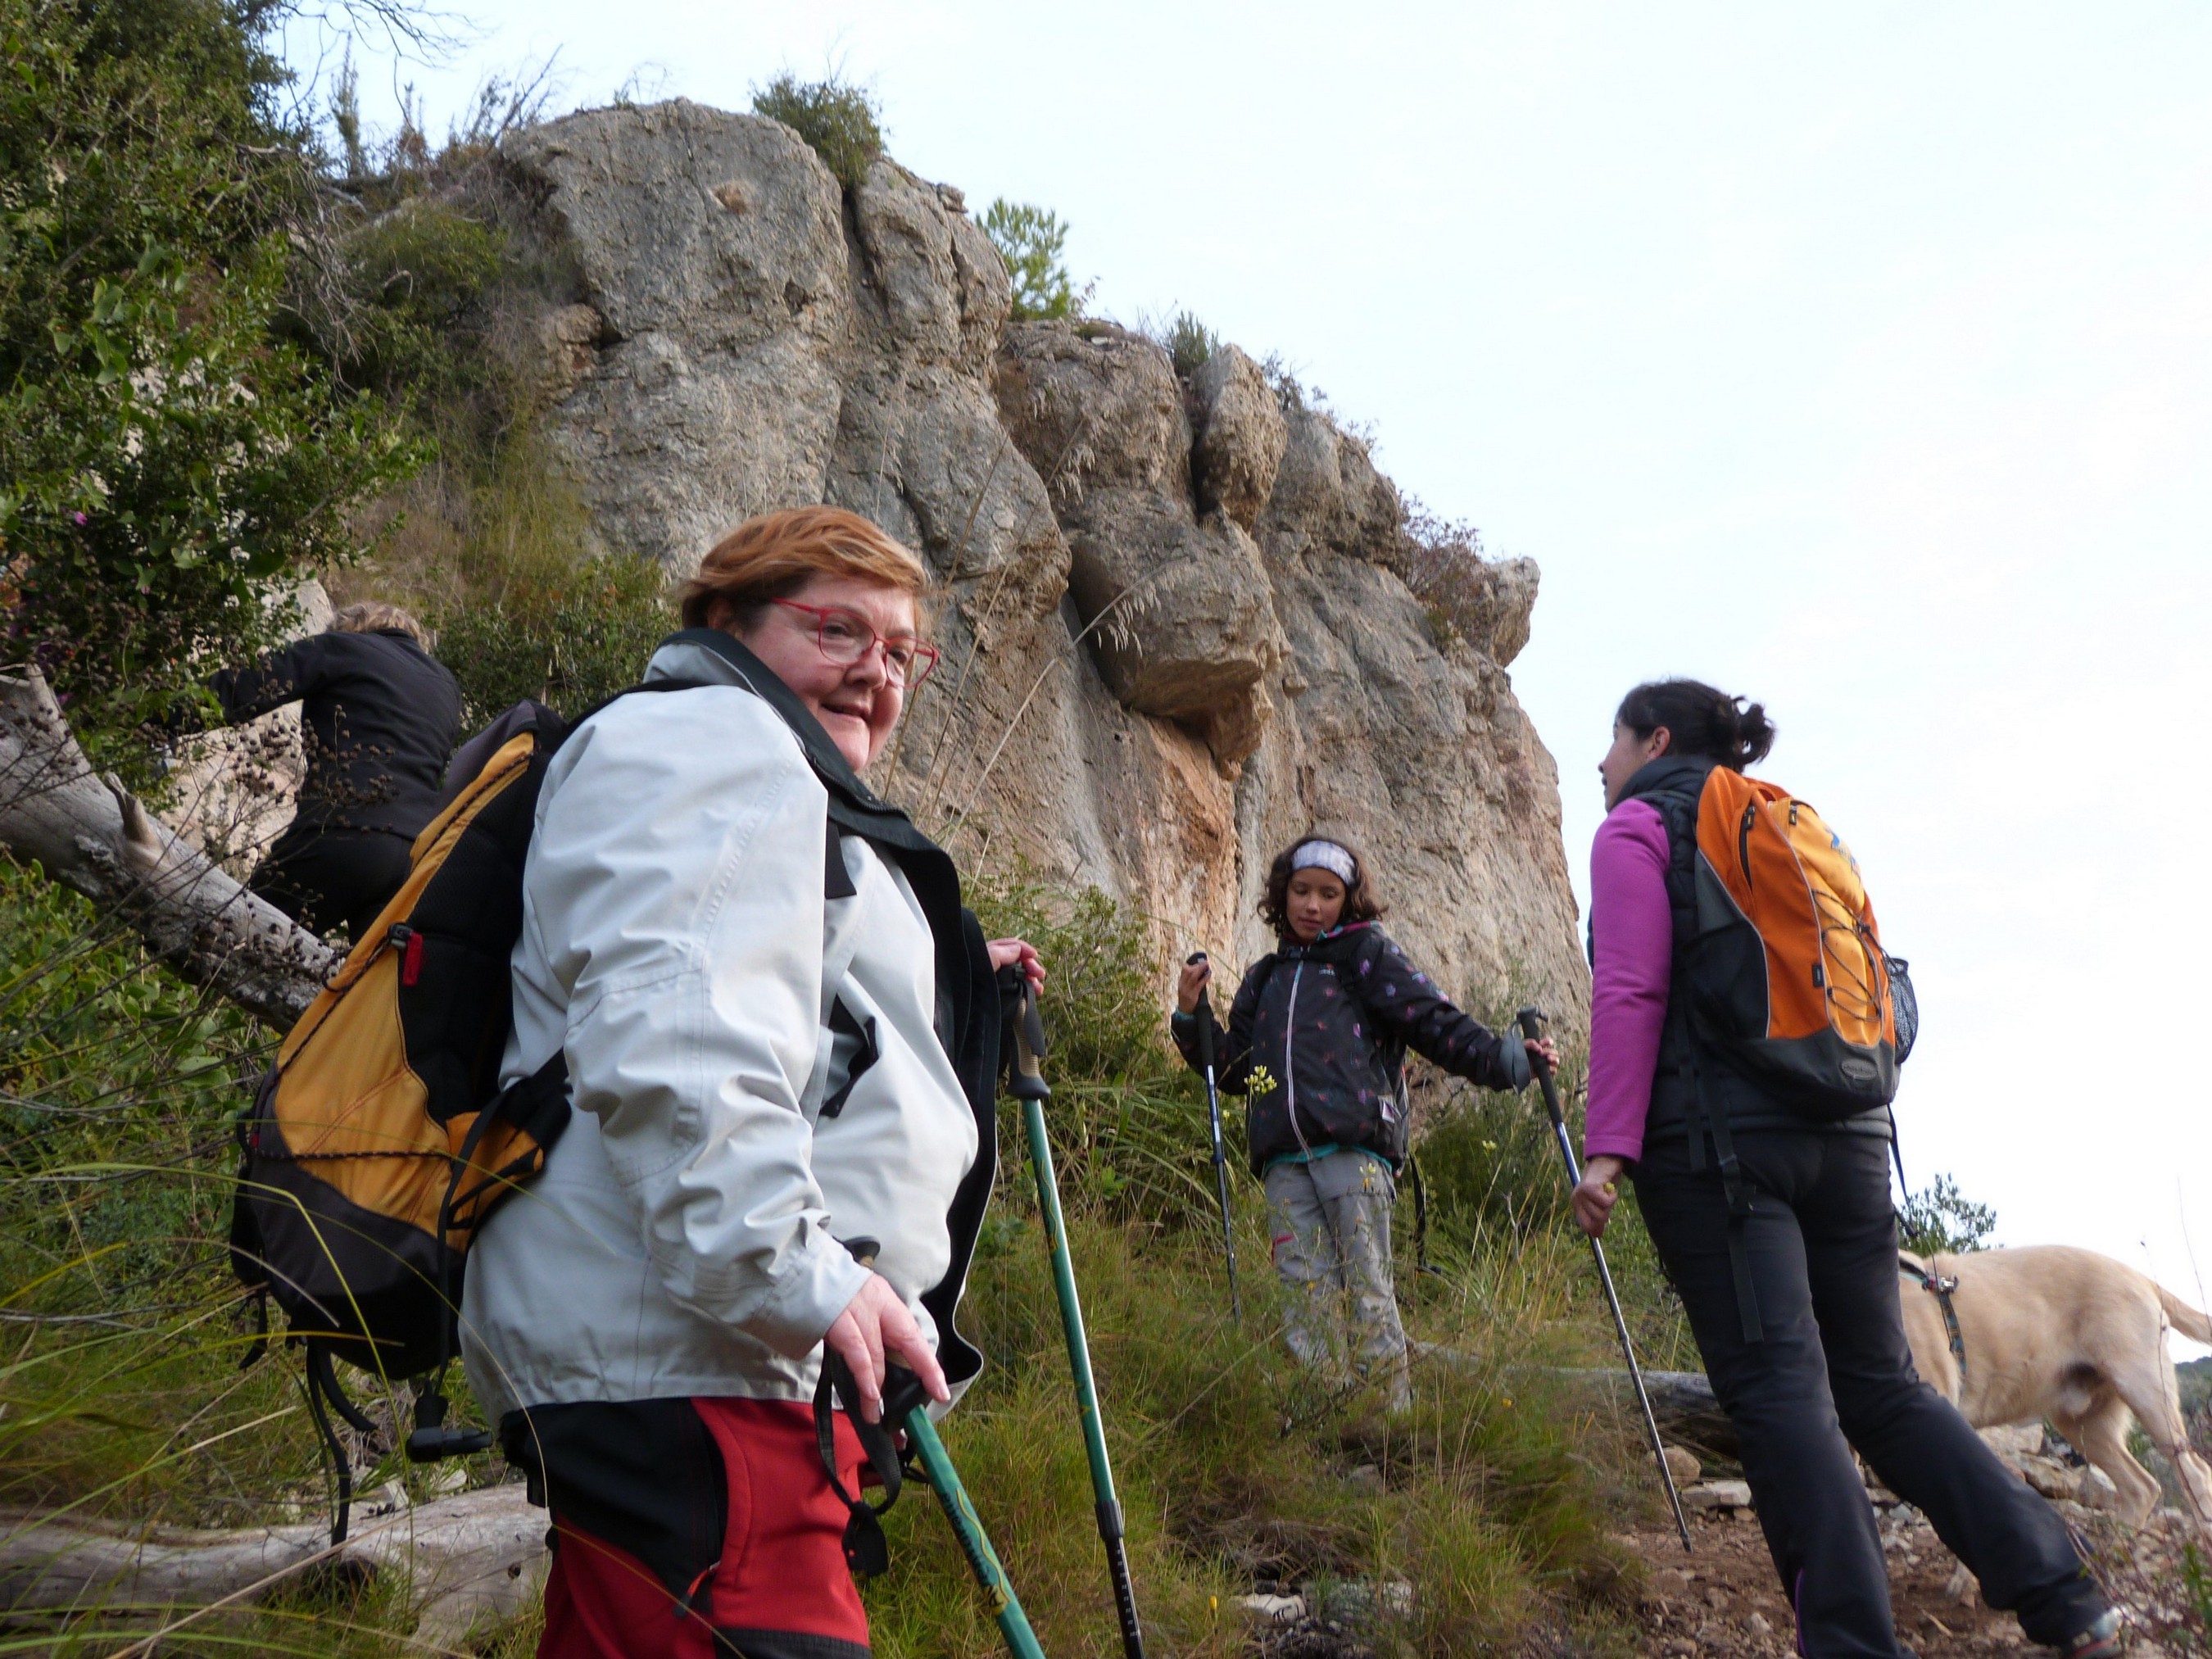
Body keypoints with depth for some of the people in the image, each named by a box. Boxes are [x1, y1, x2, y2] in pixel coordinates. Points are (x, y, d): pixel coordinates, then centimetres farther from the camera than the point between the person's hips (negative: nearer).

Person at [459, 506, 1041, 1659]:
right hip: (681, 1355, -12)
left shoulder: (781, 784, 32)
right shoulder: (703, 735, -4)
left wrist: (959, 993, 36)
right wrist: (799, 1276, -26)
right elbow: (667, 1032, -21)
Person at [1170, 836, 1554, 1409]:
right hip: (1284, 1162, 4)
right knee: (1308, 1292, -5)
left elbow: (1436, 1023, 3)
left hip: (1354, 1148, -4)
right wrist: (1193, 1019, 14)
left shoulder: (1367, 954, 13)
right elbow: (1235, 1070, 27)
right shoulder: (1264, 979, 27)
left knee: (1366, 1288, -9)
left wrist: (1505, 1058, -10)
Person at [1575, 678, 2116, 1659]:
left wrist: (1607, 1148, -14)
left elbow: (1629, 994, -10)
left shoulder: (1636, 830, 3)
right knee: (1879, 1384, 11)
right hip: (1845, 1134, 7)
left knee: (1776, 1392, -9)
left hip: (1718, 1137, -7)